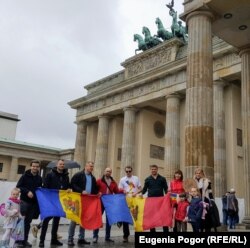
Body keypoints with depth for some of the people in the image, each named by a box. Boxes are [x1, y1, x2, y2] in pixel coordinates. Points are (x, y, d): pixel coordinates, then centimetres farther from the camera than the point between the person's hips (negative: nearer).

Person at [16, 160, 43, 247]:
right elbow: (18, 187, -8)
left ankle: (25, 240, 16)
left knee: (28, 221, 9)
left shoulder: (39, 178, 9)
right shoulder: (25, 176, -3)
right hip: (24, 201, -3)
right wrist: (27, 191, -19)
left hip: (34, 202, 4)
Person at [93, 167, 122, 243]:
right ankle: (95, 236, 7)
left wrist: (122, 191, -8)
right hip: (101, 202, -4)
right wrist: (97, 193, -20)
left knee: (109, 219, 9)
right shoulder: (99, 181, 1)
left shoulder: (113, 182, 11)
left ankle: (107, 237, 20)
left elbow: (117, 191, 9)